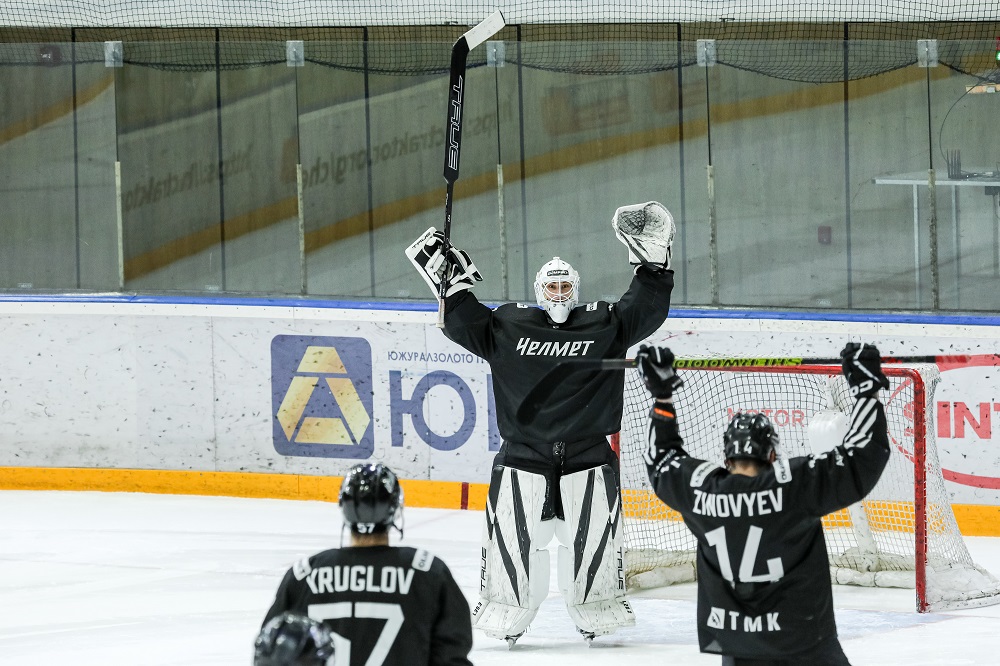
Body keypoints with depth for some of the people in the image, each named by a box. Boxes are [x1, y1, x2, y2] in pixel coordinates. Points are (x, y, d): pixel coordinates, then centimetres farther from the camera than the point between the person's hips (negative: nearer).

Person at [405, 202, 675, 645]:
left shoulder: (604, 325, 2)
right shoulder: (508, 326, 3)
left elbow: (645, 311, -3)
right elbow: (464, 324, 4)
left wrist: (652, 265, -12)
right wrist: (452, 282, -4)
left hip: (588, 455, 0)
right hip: (524, 455, 0)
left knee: (591, 537, 3)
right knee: (512, 536, -1)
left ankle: (596, 612, 17)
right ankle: (506, 614, 10)